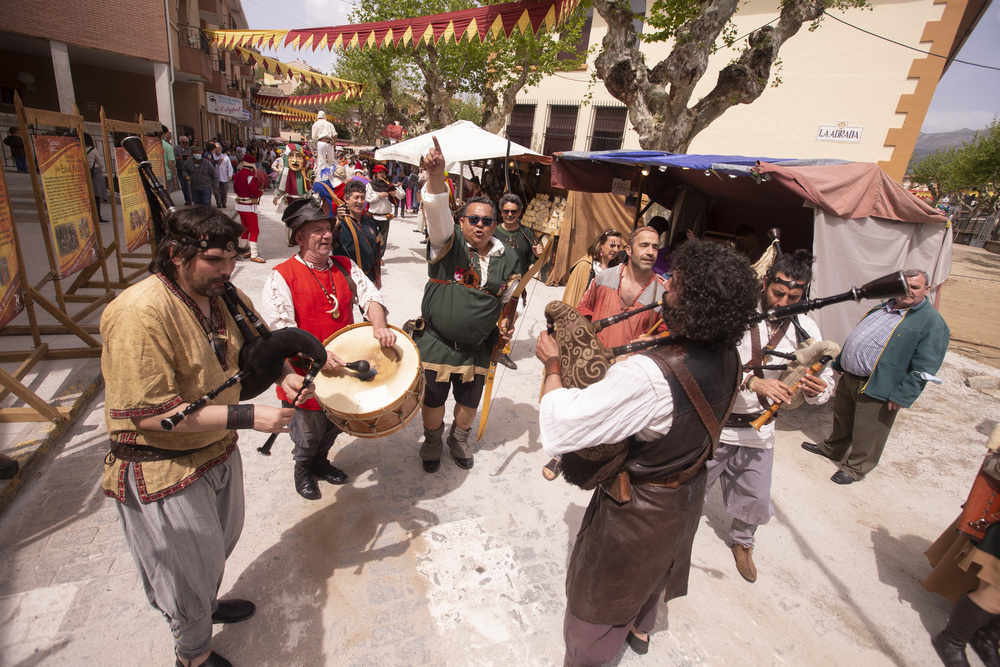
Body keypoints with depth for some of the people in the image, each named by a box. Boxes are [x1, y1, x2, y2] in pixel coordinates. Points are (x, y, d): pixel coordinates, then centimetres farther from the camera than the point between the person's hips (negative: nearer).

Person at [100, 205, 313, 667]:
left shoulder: (225, 295, -4)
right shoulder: (138, 314, -28)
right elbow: (148, 413, -29)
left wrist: (284, 374, -6)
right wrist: (245, 416, -32)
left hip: (220, 450, 7)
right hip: (164, 468, -7)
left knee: (220, 543, 29)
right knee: (192, 568, 14)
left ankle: (207, 606, 59)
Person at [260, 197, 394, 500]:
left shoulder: (345, 267, 3)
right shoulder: (282, 277, -14)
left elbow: (370, 295, -7)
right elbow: (279, 329, -20)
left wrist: (379, 325, -28)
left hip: (343, 365, 5)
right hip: (305, 374, -5)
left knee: (336, 424, 24)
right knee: (308, 434, 14)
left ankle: (321, 460, 53)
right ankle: (302, 468, 47)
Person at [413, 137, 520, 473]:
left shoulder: (507, 260, 3)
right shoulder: (448, 243, -8)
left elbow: (507, 300, 16)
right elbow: (437, 210, -27)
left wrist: (505, 325, -1)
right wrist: (436, 175, -44)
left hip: (477, 347, 3)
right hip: (436, 342, -2)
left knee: (469, 402, 16)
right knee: (433, 400, 12)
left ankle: (459, 440, 46)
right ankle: (432, 443, 41)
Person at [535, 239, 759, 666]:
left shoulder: (648, 377, -41)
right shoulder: (727, 358, -15)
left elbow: (558, 430, -39)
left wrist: (552, 363, -25)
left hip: (637, 512, -8)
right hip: (687, 494, 8)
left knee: (597, 603, 21)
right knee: (653, 571, 37)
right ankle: (639, 628, 66)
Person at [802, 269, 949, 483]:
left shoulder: (932, 323, -11)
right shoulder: (885, 307, 13)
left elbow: (923, 369, -16)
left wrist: (901, 396, -19)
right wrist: (839, 363, 20)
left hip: (877, 389, -7)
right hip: (848, 377, 7)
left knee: (866, 433, 7)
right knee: (841, 419, 24)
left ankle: (855, 468, 26)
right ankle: (832, 448, 45)